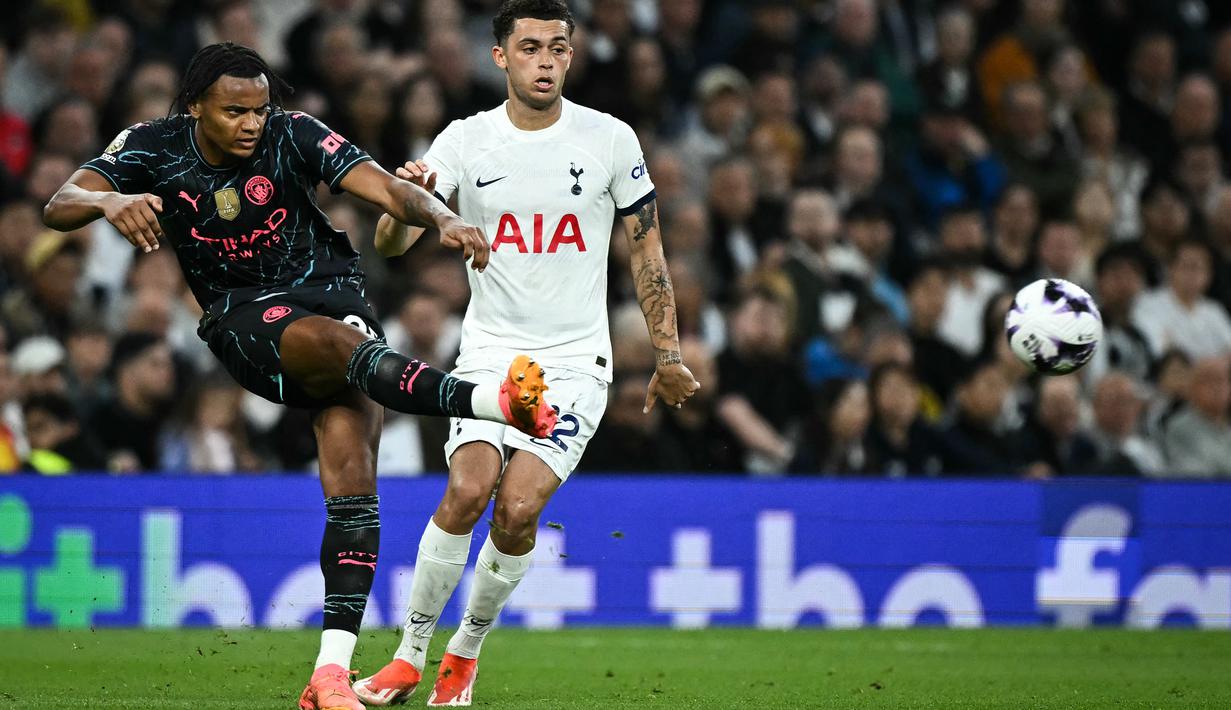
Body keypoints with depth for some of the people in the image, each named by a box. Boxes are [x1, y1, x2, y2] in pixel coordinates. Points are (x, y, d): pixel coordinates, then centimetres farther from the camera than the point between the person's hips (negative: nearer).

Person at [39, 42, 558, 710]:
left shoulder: (292, 136, -9)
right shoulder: (153, 147, -6)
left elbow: (384, 187, -18)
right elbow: (59, 206, -14)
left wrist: (443, 217, -39)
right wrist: (109, 201, -38)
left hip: (331, 292, 1)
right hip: (244, 318, -1)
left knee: (352, 480, -15)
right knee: (343, 343, -36)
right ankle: (495, 401, -55)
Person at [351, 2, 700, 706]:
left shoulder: (610, 140, -2)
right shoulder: (467, 141, -2)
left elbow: (647, 251, 8)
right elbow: (391, 243, -8)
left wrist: (669, 355, 6)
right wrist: (404, 203, -31)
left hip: (576, 361, 0)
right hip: (490, 351, 1)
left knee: (518, 508, -17)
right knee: (468, 489, -22)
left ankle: (467, 649, 5)